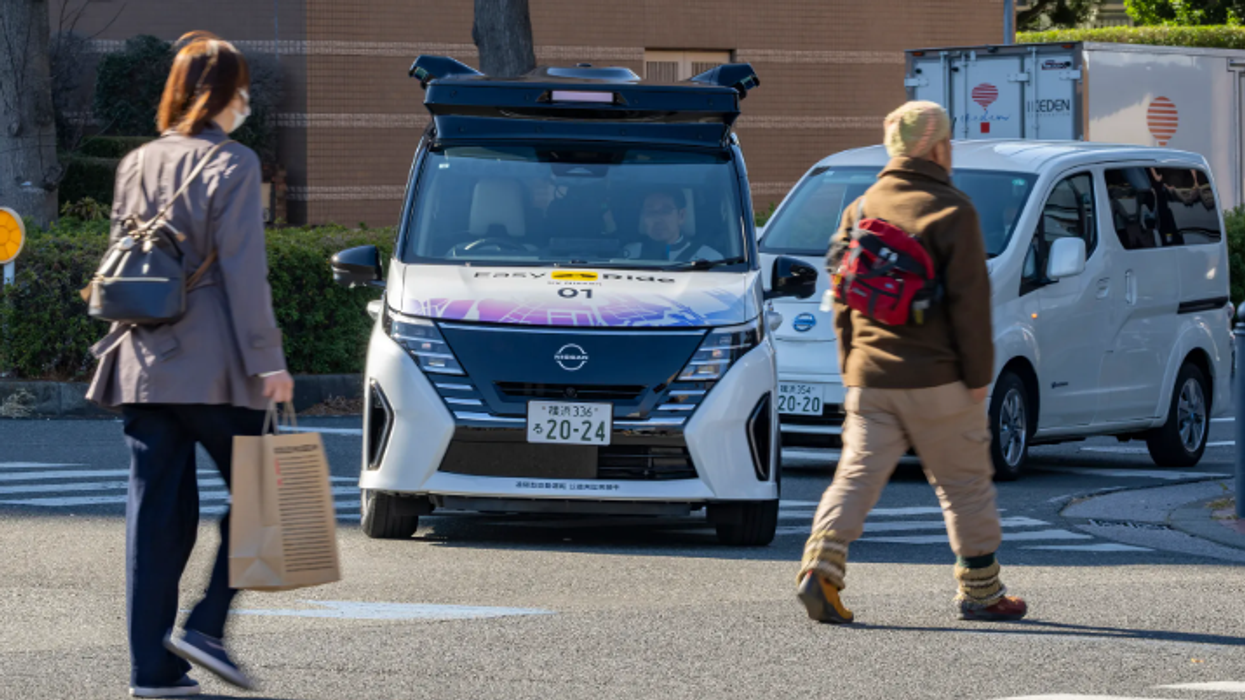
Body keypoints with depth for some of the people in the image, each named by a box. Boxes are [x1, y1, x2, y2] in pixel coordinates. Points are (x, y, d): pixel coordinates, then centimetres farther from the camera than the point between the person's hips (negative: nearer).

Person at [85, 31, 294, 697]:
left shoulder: (136, 165, 12)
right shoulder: (231, 164, -8)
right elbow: (243, 271, -13)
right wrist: (267, 360, -11)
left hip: (143, 366, 6)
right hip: (211, 366, -6)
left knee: (156, 511, 6)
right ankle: (205, 624, -5)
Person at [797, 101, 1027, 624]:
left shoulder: (862, 208, 9)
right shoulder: (950, 212, -9)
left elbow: (843, 299, 13)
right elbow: (969, 301, -12)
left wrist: (850, 367, 20)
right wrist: (978, 375, -6)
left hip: (870, 379, 4)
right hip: (936, 382, -4)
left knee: (858, 473, 1)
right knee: (964, 483, 9)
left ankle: (821, 565, -20)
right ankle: (980, 592, 16)